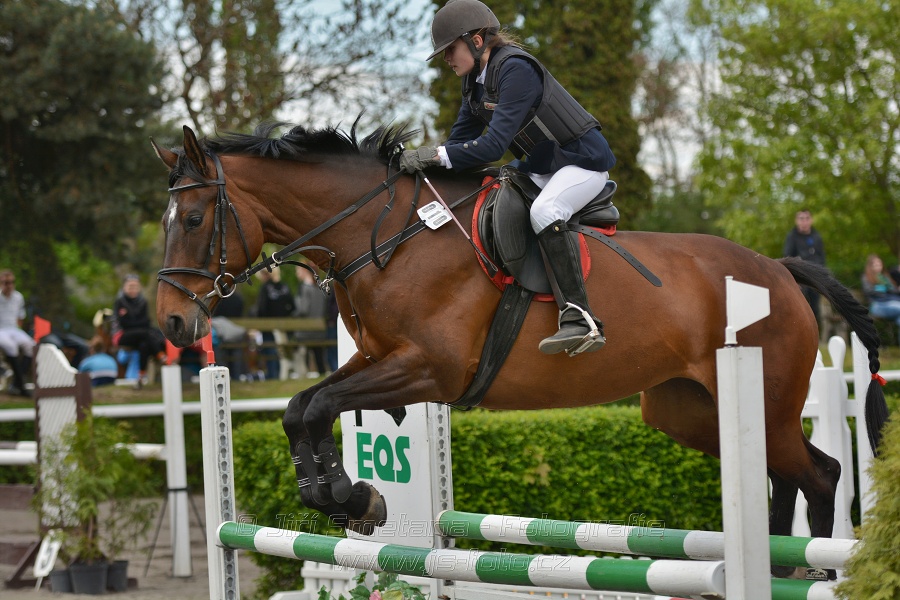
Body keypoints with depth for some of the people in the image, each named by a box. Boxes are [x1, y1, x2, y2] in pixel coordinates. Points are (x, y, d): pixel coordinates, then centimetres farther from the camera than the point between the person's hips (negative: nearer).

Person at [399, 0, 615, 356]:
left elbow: (494, 144, -30)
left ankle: (580, 322, -40)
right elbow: (462, 140, 7)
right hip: (539, 167, 11)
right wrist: (419, 163, -7)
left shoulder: (515, 70, -24)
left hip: (582, 160, -11)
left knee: (544, 212, -35)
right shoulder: (475, 81, 5)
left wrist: (436, 155, -30)